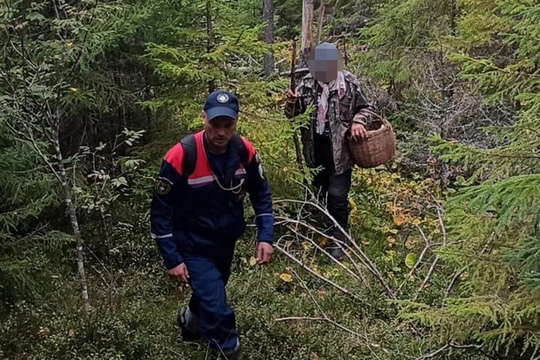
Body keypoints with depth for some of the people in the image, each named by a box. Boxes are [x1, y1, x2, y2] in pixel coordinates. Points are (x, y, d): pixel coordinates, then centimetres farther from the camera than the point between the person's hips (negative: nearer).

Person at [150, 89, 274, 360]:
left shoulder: (244, 150, -15)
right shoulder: (180, 156, -29)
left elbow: (261, 194, -1)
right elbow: (160, 212, -20)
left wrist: (265, 236, -9)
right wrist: (172, 259, -19)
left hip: (226, 241, 5)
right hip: (193, 247, -5)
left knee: (210, 296, 27)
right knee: (218, 311, -9)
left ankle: (191, 320, 58)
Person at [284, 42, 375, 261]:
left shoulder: (350, 83, -7)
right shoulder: (306, 84, 1)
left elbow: (365, 108, 5)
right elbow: (294, 116, 9)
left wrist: (358, 121, -16)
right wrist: (291, 103, -13)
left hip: (340, 149, -4)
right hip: (314, 148, 4)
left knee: (337, 195, -5)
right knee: (317, 192, 19)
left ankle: (338, 239, 12)